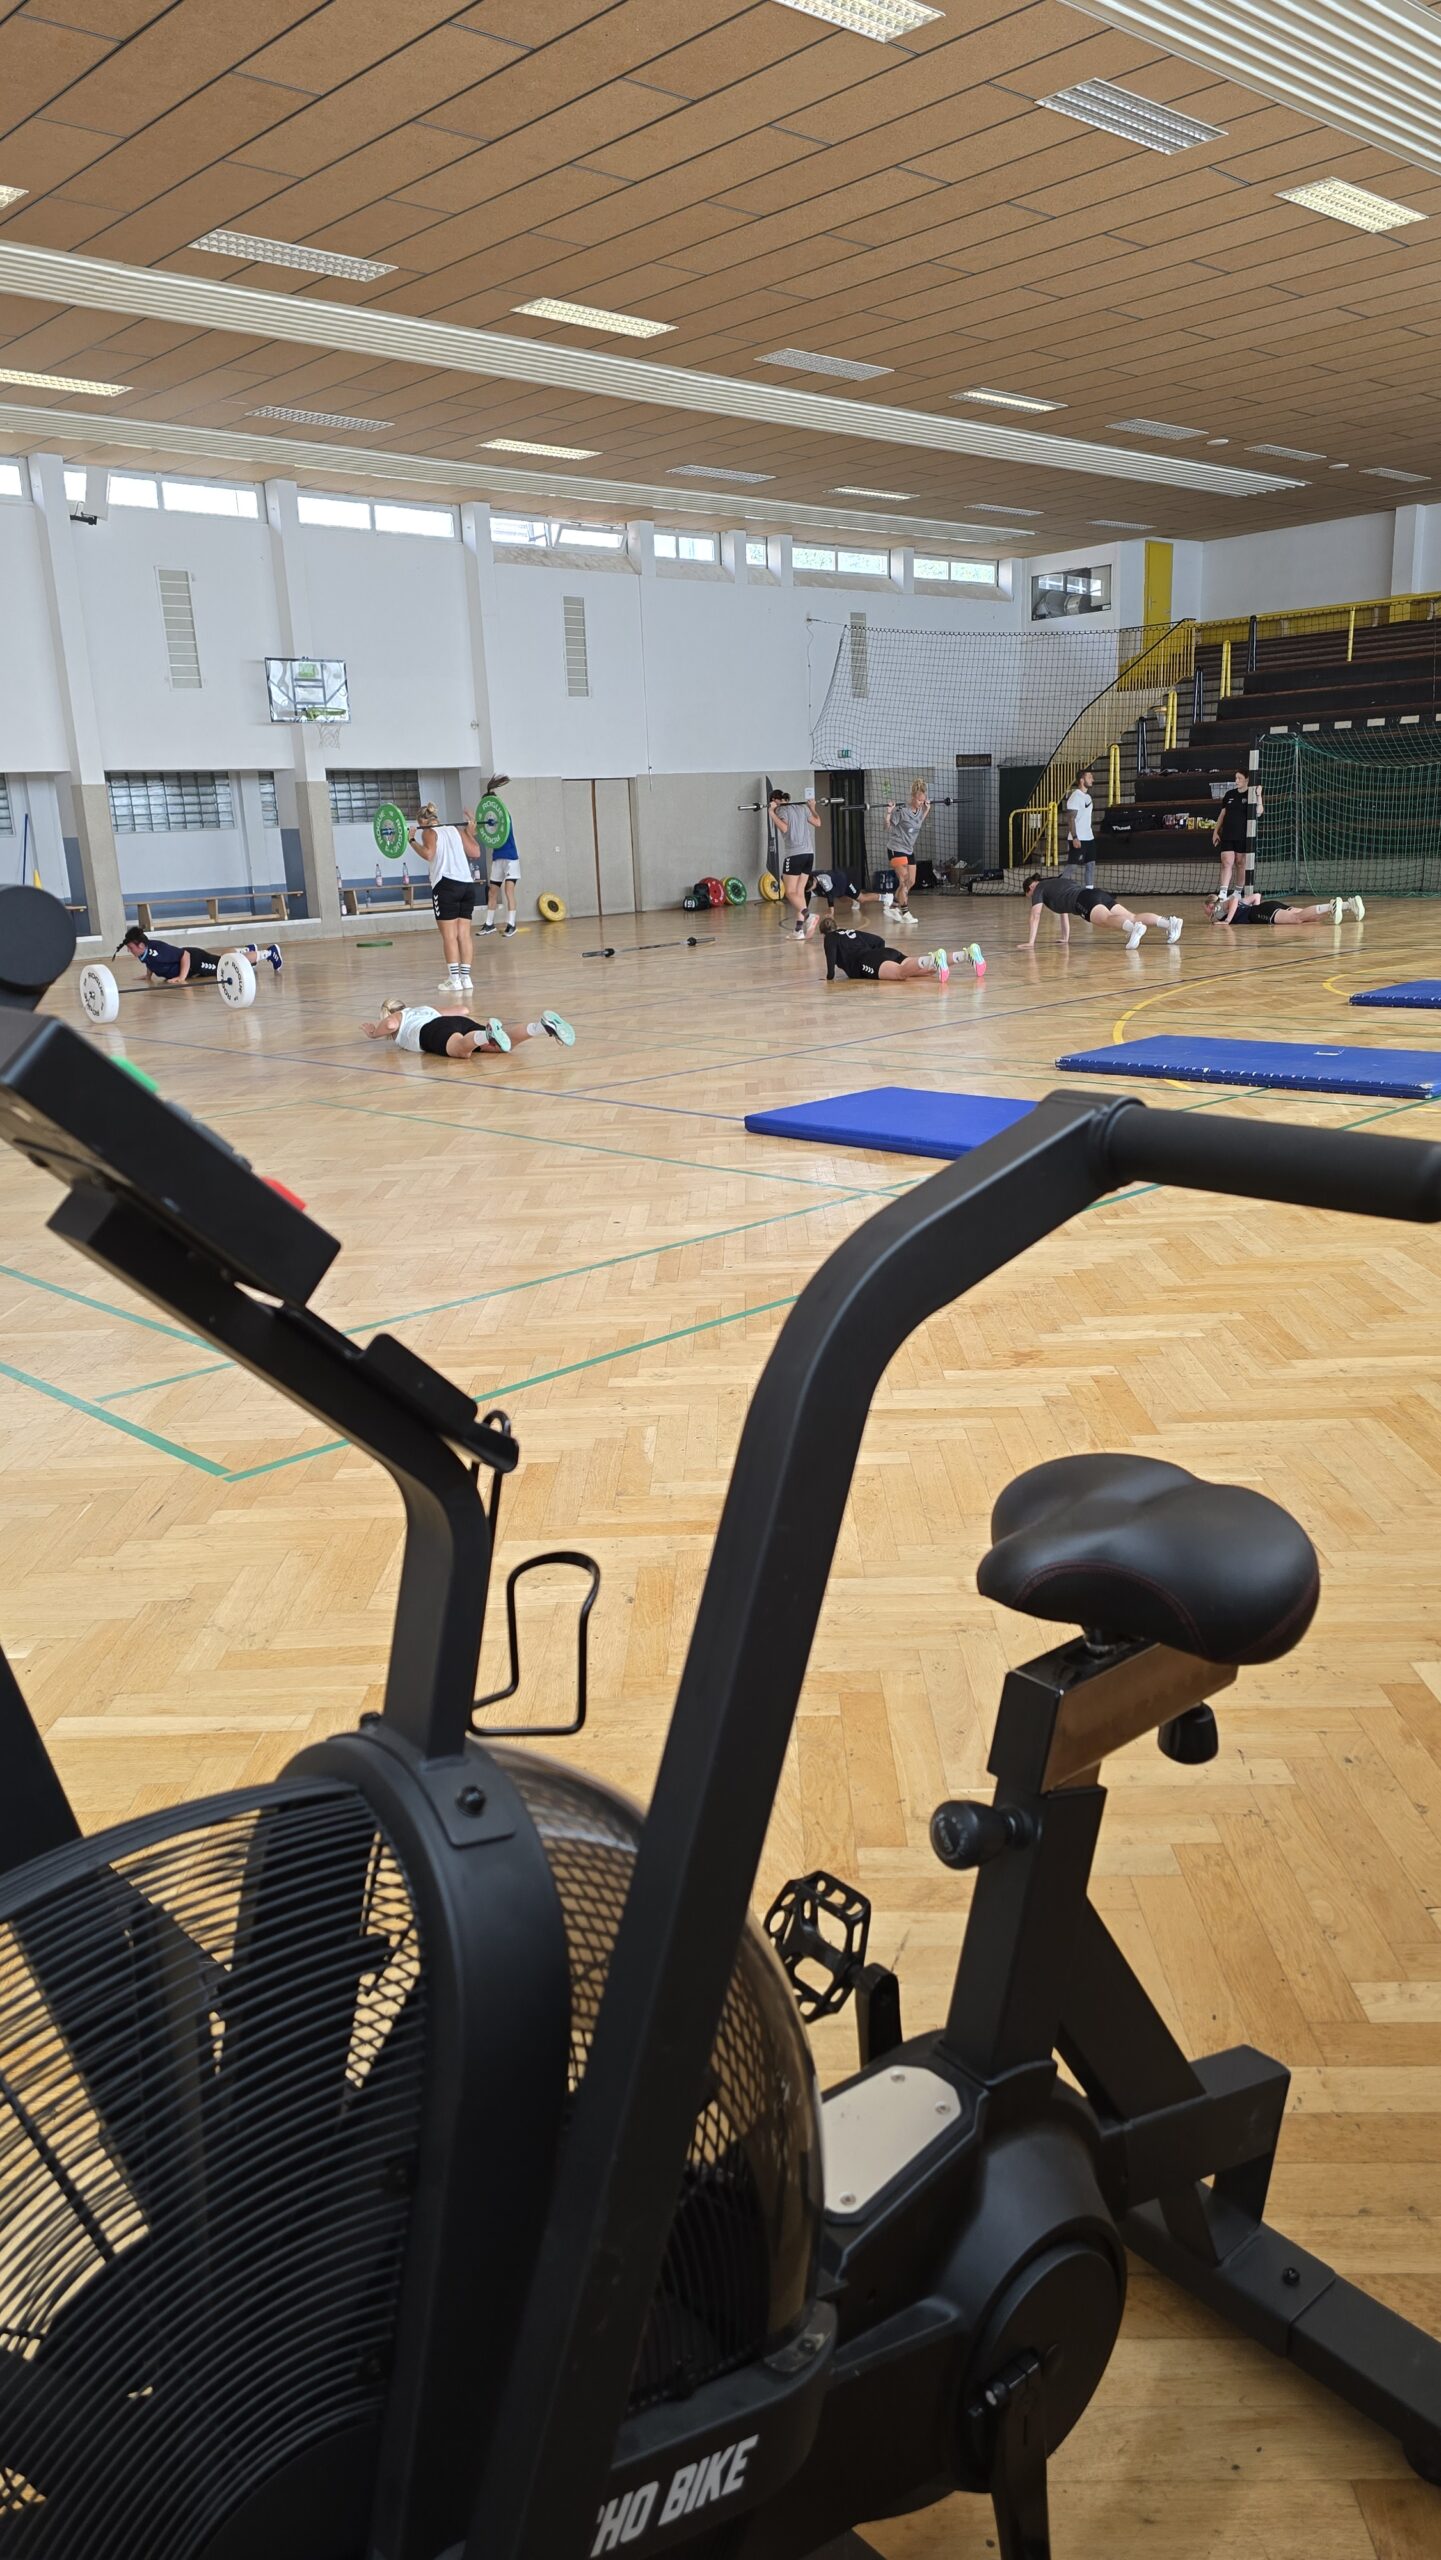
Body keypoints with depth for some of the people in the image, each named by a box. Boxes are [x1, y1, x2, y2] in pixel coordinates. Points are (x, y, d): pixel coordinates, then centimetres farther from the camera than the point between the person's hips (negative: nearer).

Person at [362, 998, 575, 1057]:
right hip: (461, 1022, 5)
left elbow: (391, 1024, 1)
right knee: (502, 1045, -19)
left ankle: (489, 1033, -70)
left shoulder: (394, 1017, 27)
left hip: (433, 1031, -5)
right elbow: (462, 1009, 40)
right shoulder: (425, 1009, 43)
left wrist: (374, 1033, 20)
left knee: (462, 1049, -38)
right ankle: (542, 1026, -43)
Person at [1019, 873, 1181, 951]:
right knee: (1132, 917, -5)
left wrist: (1031, 942, 8)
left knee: (1107, 919, -35)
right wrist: (1065, 938, 51)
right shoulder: (1056, 882, 41)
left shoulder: (1039, 889, 17)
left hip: (1085, 901, -8)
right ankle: (1169, 922, -23)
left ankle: (1134, 928, -64)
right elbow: (1064, 911, 49)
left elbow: (1035, 915, 9)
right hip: (1098, 895, 8)